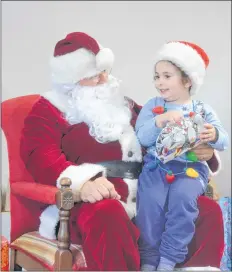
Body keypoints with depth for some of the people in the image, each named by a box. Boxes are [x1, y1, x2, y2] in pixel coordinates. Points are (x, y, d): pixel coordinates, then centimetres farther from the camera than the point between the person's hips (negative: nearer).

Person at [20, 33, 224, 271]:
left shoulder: (125, 106, 25)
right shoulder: (48, 111, 7)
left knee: (208, 210, -12)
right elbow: (42, 158, -13)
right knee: (108, 216, -41)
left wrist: (200, 151, 5)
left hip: (145, 202, 6)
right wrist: (82, 183, -34)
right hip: (86, 204, -6)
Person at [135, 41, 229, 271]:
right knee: (150, 200, -26)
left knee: (183, 197, -29)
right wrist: (159, 121, -19)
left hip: (191, 167, 0)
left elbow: (224, 142, 3)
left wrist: (214, 136, -20)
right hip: (156, 165, 1)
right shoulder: (152, 105, 8)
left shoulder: (202, 111, 7)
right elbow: (142, 138, -2)